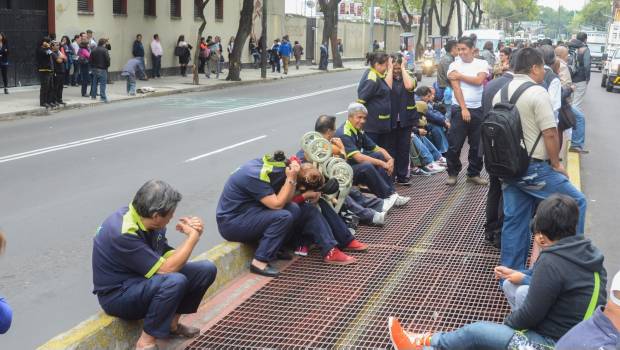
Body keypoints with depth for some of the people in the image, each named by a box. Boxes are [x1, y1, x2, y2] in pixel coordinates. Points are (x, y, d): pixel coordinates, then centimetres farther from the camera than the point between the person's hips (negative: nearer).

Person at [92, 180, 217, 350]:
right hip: (118, 295, -9)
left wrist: (191, 234, -17)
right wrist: (193, 237, -21)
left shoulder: (149, 222, -4)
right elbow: (165, 269, -28)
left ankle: (171, 323, 12)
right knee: (175, 281, -35)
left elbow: (168, 258, -2)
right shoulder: (124, 233, -30)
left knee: (206, 269, -3)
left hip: (142, 280, 9)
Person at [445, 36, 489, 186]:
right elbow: (456, 87, -9)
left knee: (477, 145, 8)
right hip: (459, 109, -1)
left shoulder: (482, 64, 3)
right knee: (454, 144, -1)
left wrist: (460, 75, -11)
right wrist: (463, 109, -16)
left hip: (478, 109, 2)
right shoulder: (454, 65, -1)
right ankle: (452, 173, 14)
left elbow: (479, 80, -14)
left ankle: (474, 174, 20)